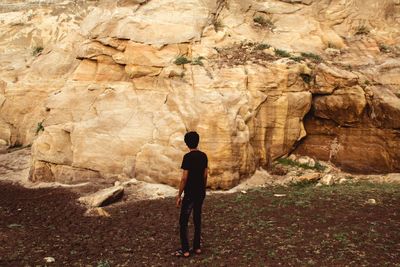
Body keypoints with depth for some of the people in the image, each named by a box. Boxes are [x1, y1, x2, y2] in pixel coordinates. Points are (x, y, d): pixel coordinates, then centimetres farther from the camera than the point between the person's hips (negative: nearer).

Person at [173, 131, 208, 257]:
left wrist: (179, 195, -10)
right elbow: (205, 175, 10)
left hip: (190, 194, -7)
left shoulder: (188, 157, -16)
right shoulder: (204, 156, 3)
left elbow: (184, 178, -17)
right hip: (200, 193, 7)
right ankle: (197, 247, 21)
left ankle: (185, 250, 5)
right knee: (197, 219, 15)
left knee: (183, 221, 3)